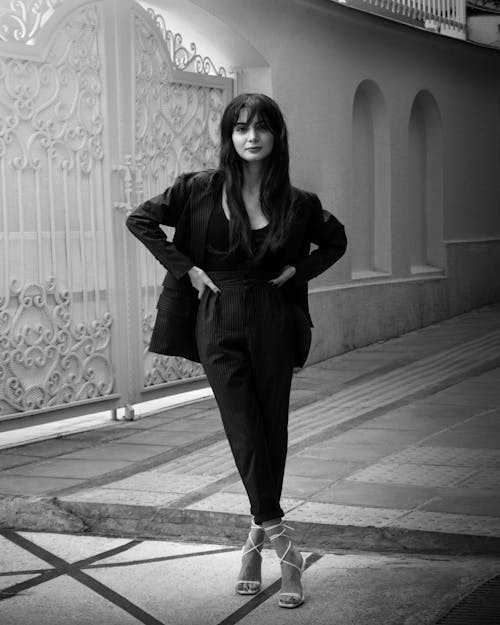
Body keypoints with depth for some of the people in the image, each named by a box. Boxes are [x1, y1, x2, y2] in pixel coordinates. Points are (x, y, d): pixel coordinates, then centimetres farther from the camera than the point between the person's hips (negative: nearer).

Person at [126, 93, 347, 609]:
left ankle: (258, 535, 21)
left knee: (272, 431, 6)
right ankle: (280, 543, 0)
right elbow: (141, 220, 6)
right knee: (245, 432, -6)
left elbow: (336, 241, 16)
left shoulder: (296, 202, 0)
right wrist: (186, 268, -2)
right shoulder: (200, 190, -2)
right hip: (218, 321, -1)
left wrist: (297, 270, 0)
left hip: (273, 320, 1)